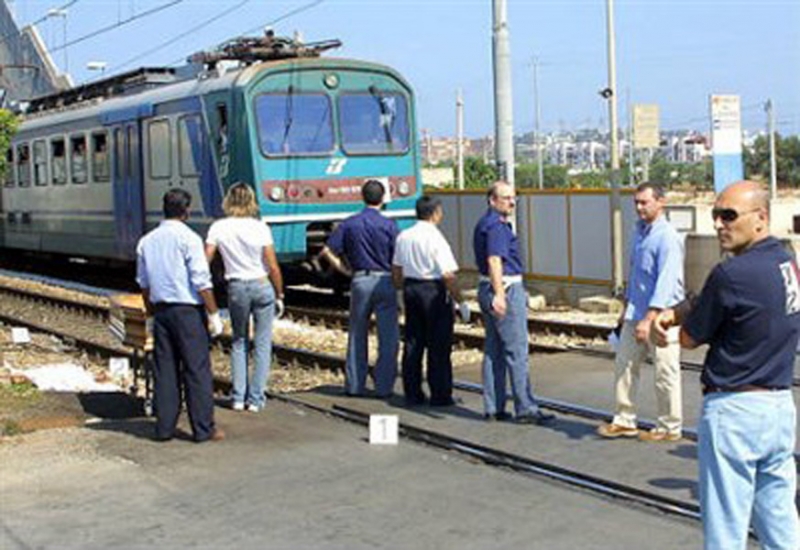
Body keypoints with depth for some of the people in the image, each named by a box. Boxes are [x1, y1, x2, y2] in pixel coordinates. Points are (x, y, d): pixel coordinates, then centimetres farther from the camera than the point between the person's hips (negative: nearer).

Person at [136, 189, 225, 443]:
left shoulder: (146, 241, 9)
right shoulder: (188, 238, -10)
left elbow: (144, 284, 14)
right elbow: (201, 281, -14)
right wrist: (214, 314, -9)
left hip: (161, 310, 6)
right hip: (188, 310, -6)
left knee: (164, 369, 10)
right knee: (197, 369, -1)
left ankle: (164, 427, 13)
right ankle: (204, 429, 2)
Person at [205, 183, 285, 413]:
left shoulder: (218, 228, -3)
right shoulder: (260, 228, -8)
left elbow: (205, 261, -6)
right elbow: (273, 267, -7)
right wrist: (279, 295, 3)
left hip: (236, 288, 2)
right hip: (262, 286, -2)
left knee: (238, 342, 16)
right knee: (262, 343, 7)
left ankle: (238, 397, 12)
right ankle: (255, 398, 7)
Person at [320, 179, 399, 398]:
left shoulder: (349, 224, 3)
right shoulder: (389, 225, -6)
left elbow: (327, 251, 0)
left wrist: (344, 270, 8)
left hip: (360, 280, 3)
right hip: (384, 281, -3)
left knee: (357, 336, 13)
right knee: (388, 338, 4)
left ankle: (354, 384, 16)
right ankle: (383, 386, 4)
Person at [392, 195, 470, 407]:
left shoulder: (403, 237, 6)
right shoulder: (435, 238, -16)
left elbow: (396, 270, 14)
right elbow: (448, 275, -18)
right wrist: (460, 302, -11)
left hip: (410, 288, 7)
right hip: (434, 291, -7)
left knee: (412, 343, 12)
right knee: (439, 346, 1)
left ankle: (412, 393, 17)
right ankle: (440, 395, 6)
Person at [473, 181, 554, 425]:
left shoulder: (486, 223, 17)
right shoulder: (497, 226, -15)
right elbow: (494, 261, -25)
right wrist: (499, 294, -32)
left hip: (489, 289, 10)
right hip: (506, 288, -10)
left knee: (494, 350, 11)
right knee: (517, 351, -7)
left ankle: (493, 408, 14)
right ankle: (526, 409, -4)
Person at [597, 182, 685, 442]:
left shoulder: (667, 237, -16)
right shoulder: (639, 231, 11)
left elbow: (666, 282, -22)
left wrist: (649, 319, -26)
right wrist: (626, 307, 20)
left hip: (660, 316, -8)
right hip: (636, 313, 8)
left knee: (666, 374, 1)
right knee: (624, 365, 11)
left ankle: (669, 428, 12)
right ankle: (624, 421, 20)